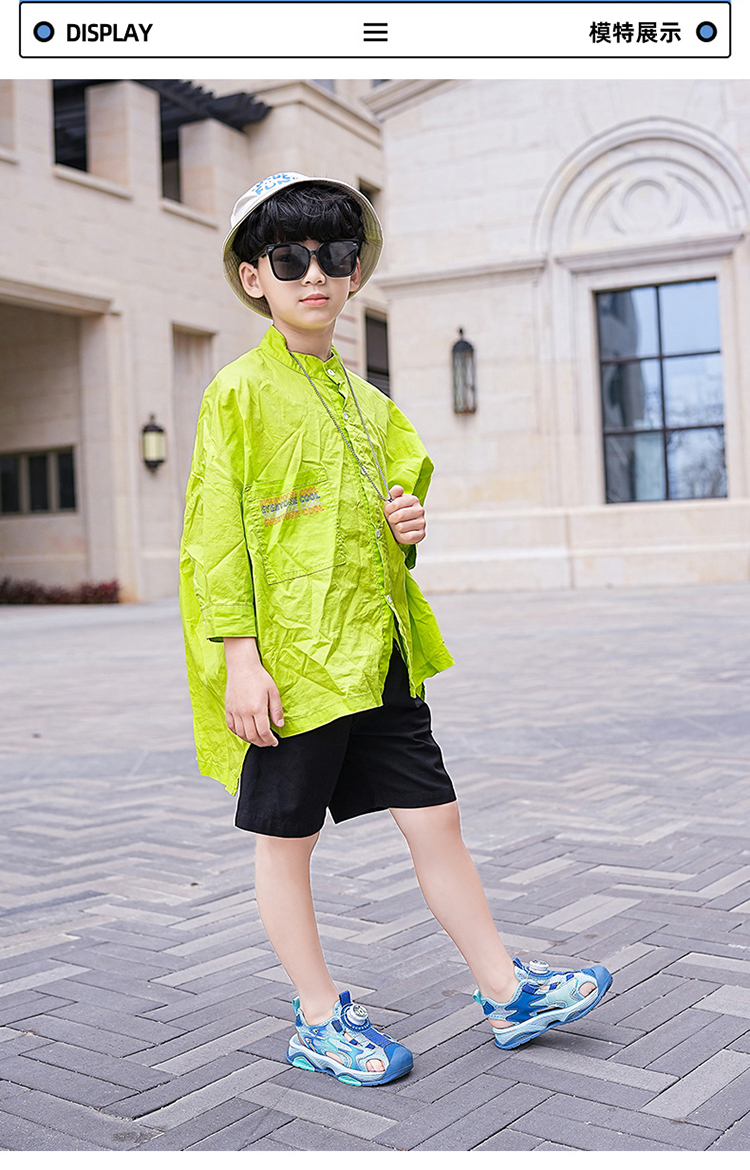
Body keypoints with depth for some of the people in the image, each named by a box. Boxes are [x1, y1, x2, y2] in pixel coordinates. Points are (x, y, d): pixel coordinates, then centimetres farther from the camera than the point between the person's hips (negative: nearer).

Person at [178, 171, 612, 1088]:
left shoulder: (367, 402, 15)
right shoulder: (240, 391, -5)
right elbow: (217, 530, -10)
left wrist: (405, 524, 3)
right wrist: (241, 657, -16)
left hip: (378, 650, 7)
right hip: (290, 658, -6)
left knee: (434, 817, 9)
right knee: (287, 840, 6)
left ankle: (506, 993, 21)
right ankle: (319, 1020, 21)